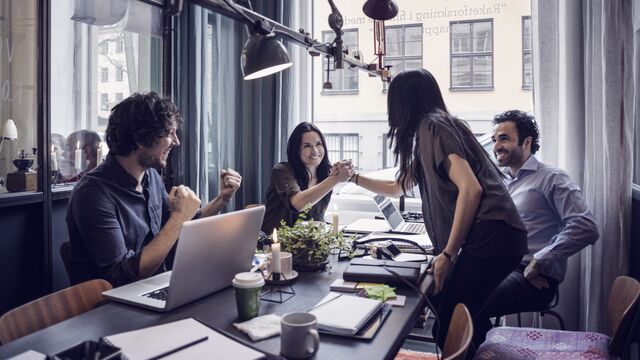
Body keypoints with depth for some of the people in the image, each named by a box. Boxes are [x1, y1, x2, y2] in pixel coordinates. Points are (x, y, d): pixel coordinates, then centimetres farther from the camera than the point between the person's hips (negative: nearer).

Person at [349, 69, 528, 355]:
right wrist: (354, 177, 40)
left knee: (449, 330, -8)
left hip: (491, 234, -10)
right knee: (460, 323, 13)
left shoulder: (433, 125, -6)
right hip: (488, 236, 10)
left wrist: (448, 254, -16)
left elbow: (470, 188, -18)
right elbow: (398, 188, 35)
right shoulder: (428, 130, 23)